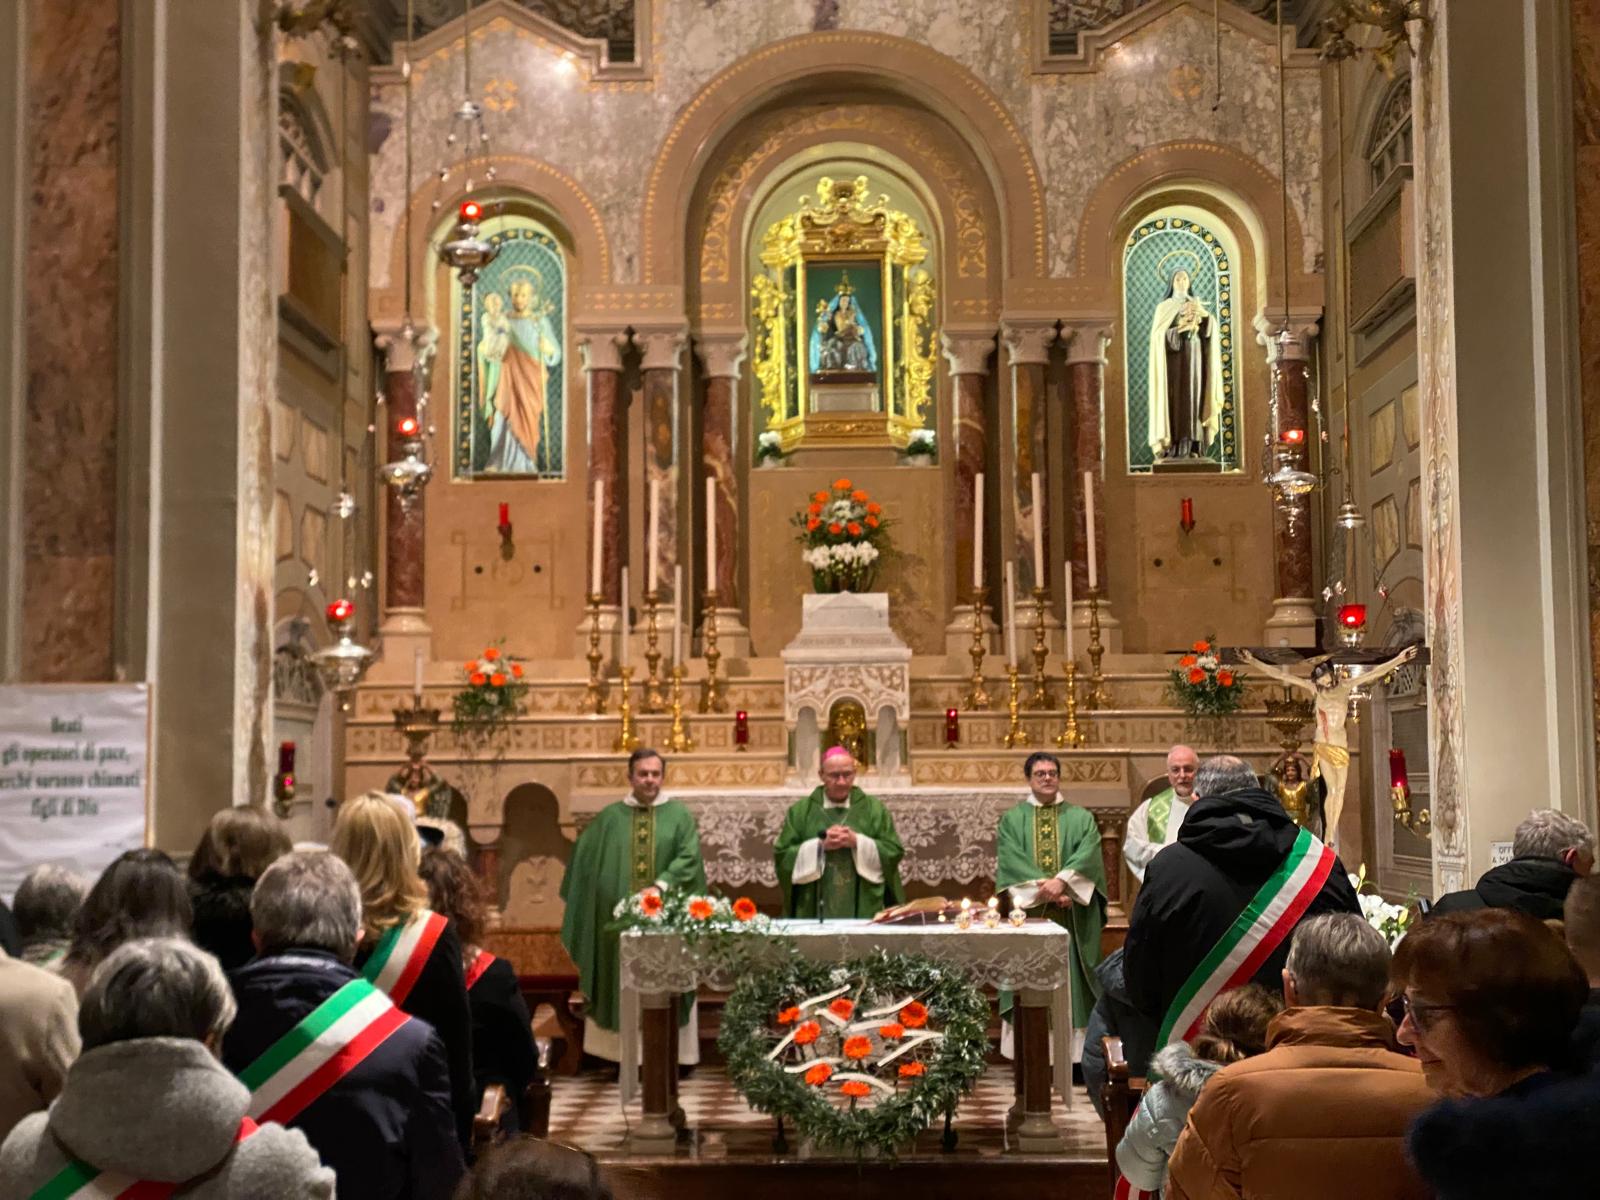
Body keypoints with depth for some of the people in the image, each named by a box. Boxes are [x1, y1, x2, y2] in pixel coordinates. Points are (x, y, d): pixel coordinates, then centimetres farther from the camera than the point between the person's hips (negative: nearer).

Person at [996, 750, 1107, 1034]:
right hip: (1028, 911, 0)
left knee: (1070, 976, -3)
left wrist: (1061, 880, -21)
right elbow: (1011, 861, -3)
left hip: (1072, 916, 0)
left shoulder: (1081, 818, 12)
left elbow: (1088, 855, -4)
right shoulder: (1011, 820, 10)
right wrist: (1044, 888, -16)